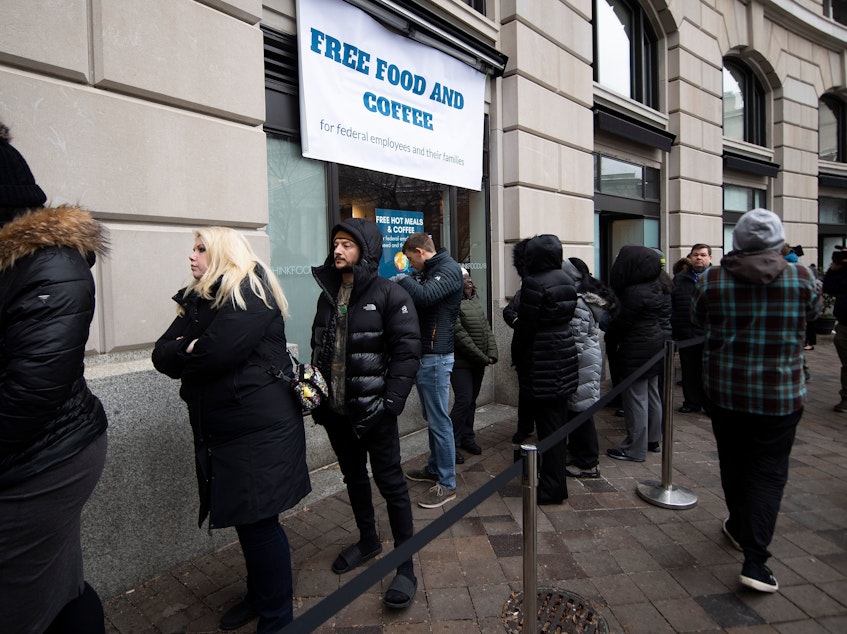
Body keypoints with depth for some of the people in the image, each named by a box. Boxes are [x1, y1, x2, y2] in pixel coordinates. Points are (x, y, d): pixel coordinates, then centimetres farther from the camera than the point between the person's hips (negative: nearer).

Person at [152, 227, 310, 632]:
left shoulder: (251, 292, -12)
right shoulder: (197, 299, 14)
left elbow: (215, 354, -23)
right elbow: (161, 354, 6)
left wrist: (183, 352, -3)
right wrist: (189, 350, -13)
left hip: (260, 428, -8)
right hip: (220, 429, 8)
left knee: (259, 520, 1)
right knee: (245, 517, 19)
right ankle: (258, 594, 40)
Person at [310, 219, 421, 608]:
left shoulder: (389, 295, -11)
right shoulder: (328, 295, 8)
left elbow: (406, 351, -15)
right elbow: (318, 349, 14)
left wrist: (391, 401, -19)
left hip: (373, 410, -6)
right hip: (335, 409, 6)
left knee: (390, 482, 3)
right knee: (354, 478, 20)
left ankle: (406, 567, 19)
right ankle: (368, 541, 43)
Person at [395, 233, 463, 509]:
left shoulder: (449, 269, -12)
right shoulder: (428, 272, 17)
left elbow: (425, 296, -28)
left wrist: (403, 279, -12)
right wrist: (403, 283, 1)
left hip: (435, 356, -10)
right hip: (423, 354, 10)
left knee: (439, 421, -2)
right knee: (432, 416, 19)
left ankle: (447, 484, 9)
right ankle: (435, 468, 34)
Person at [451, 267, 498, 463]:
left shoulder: (475, 300, 11)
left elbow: (487, 328, 10)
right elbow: (461, 337, -20)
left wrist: (492, 354, -3)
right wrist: (482, 358, -15)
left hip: (479, 362, 8)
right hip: (462, 363, -8)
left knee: (471, 401, 14)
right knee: (463, 401, -9)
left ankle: (467, 438, 28)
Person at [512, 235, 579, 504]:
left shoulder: (534, 283, -17)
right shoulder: (565, 279, 8)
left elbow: (526, 325, -14)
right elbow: (567, 316, 13)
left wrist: (518, 357, -1)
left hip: (543, 362, -8)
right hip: (565, 355, 8)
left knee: (548, 422, 0)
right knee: (558, 418, 17)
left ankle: (552, 486, 10)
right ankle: (556, 478, 32)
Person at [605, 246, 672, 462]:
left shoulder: (636, 292, -23)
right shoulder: (662, 285, 6)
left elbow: (622, 322, -15)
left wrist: (610, 340, 2)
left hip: (638, 351, -9)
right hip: (659, 345, 9)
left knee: (635, 398, -1)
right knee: (652, 394, 19)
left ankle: (635, 449, 8)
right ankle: (654, 439, 32)